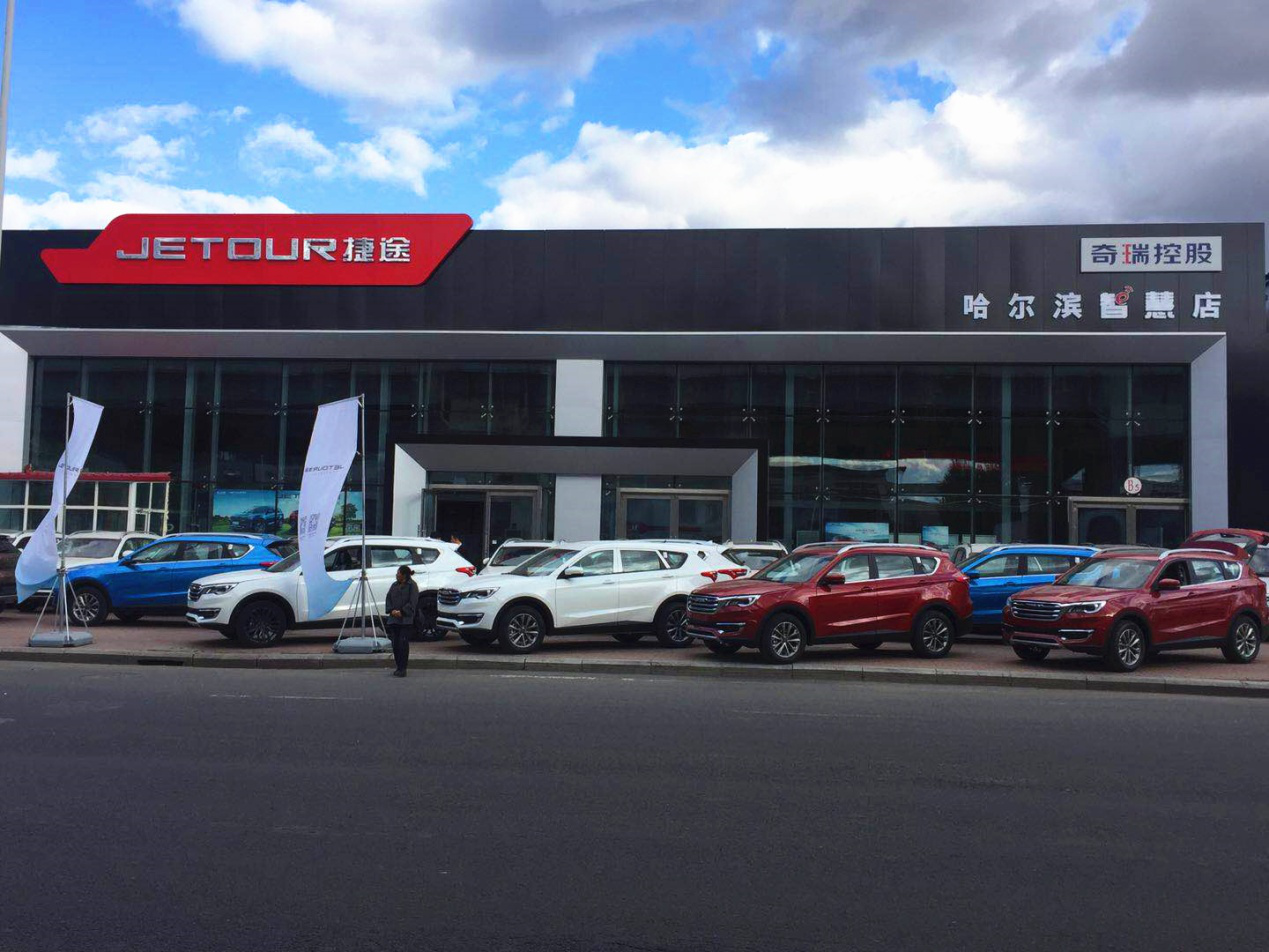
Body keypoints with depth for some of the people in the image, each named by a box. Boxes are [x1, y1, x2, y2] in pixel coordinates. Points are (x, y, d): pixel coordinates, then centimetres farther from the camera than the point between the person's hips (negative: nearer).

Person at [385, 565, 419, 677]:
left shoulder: (412, 586, -4)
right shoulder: (394, 585, 15)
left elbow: (412, 602, -10)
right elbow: (388, 599, 13)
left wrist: (401, 612, -16)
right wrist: (392, 610, -4)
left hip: (406, 620, -6)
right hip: (393, 619, 6)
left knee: (403, 643, -8)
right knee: (395, 643, 6)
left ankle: (402, 669, -4)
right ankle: (399, 667, 15)